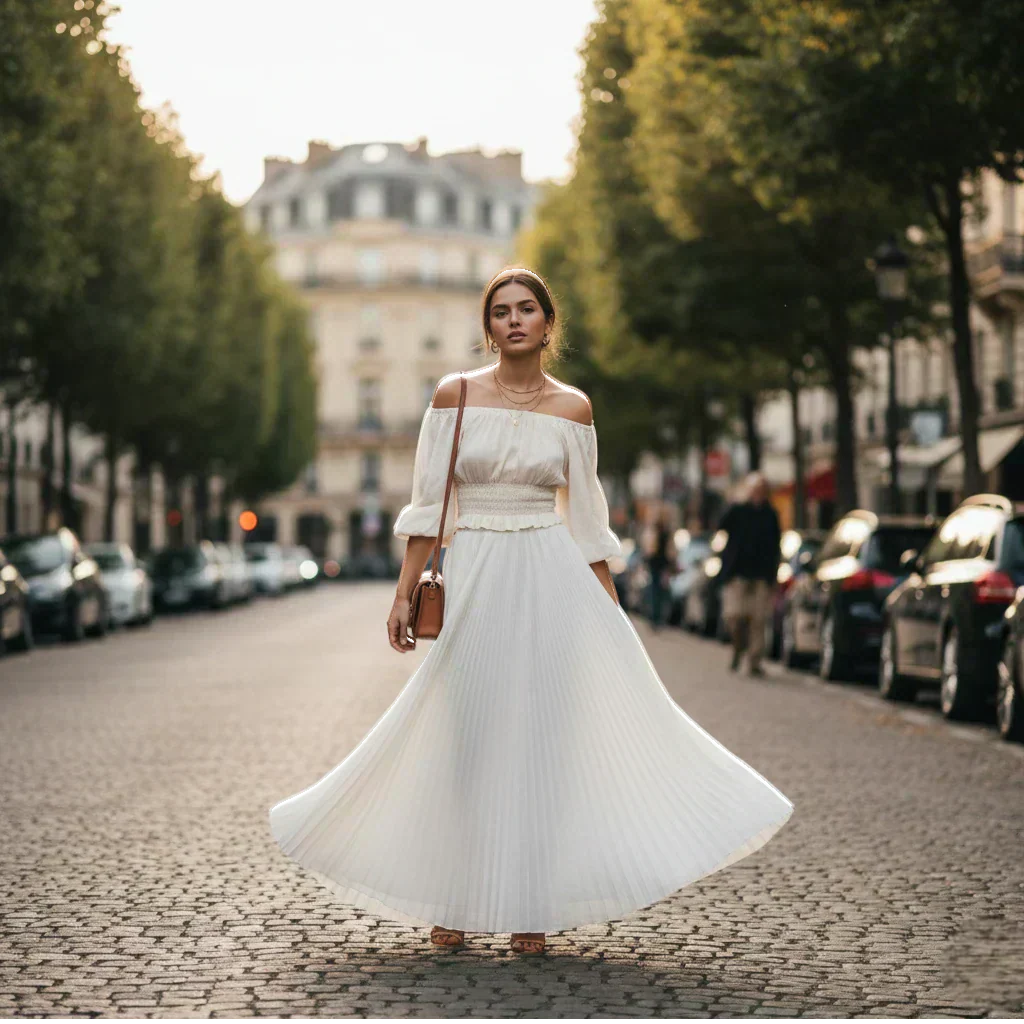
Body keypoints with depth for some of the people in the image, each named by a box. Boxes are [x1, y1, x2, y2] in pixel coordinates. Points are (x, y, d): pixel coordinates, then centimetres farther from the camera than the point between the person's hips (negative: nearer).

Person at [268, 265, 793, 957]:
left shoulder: (573, 407, 5)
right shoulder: (455, 396, 1)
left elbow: (586, 518, 9)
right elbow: (428, 505, 0)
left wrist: (612, 611, 7)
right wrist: (405, 595, -6)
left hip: (552, 583, 1)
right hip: (473, 580, -1)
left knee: (542, 734, 0)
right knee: (465, 738, 2)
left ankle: (530, 907, 8)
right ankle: (451, 902, 15)